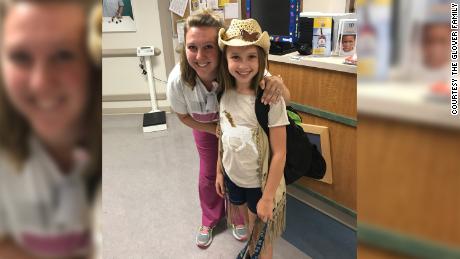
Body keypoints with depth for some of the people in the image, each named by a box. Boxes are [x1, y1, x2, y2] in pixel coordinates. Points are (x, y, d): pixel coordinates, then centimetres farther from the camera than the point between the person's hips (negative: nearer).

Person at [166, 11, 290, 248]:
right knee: (208, 174, 14)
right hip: (205, 126, 1)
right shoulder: (177, 80, -35)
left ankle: (238, 218, 43)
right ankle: (209, 220, 43)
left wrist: (277, 84, -55)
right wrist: (216, 130, -19)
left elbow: (285, 98, -33)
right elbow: (184, 116, -13)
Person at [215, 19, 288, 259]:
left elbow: (279, 153, -20)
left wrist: (268, 197, -17)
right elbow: (223, 138, 4)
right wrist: (219, 171, 9)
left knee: (261, 239, 19)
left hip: (260, 183, -5)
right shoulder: (225, 95, -8)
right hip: (232, 177, 5)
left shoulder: (270, 99, -24)